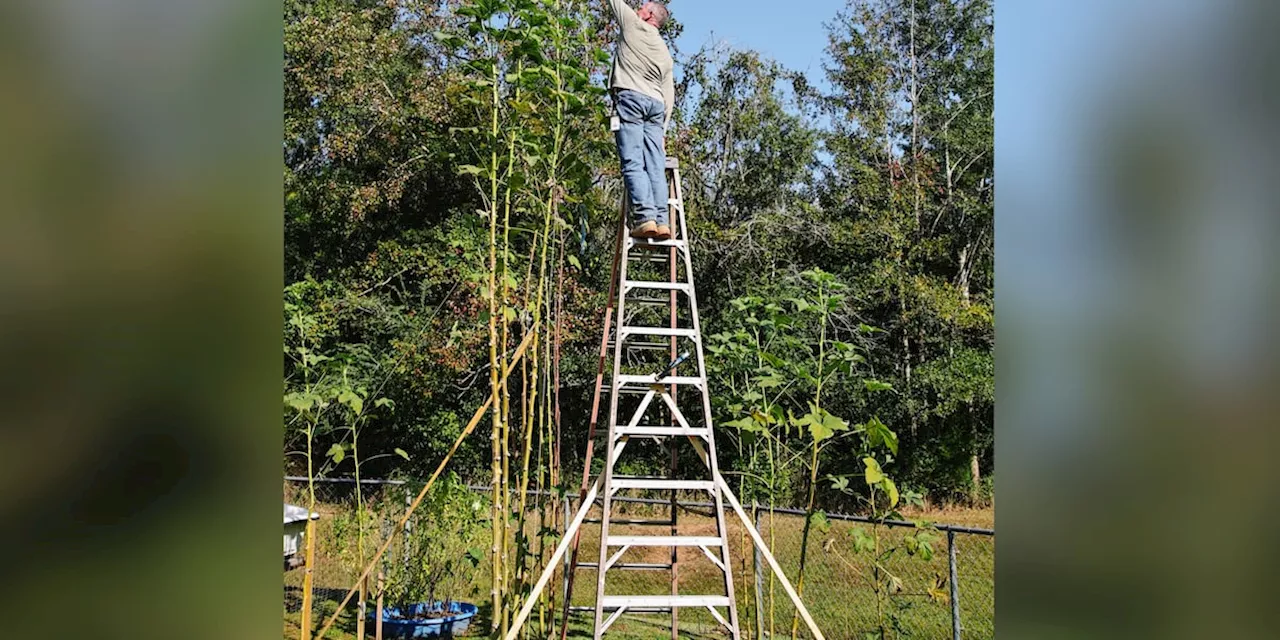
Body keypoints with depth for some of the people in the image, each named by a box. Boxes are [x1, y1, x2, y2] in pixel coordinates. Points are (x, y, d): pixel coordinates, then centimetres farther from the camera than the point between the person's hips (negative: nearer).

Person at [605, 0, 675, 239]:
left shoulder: (634, 25, 9)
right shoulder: (665, 52, 26)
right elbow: (669, 94, 21)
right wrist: (664, 128, 21)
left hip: (630, 97, -6)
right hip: (656, 104, 6)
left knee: (633, 163, -12)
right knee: (656, 167, -2)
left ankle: (645, 217, -23)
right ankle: (662, 221, -11)